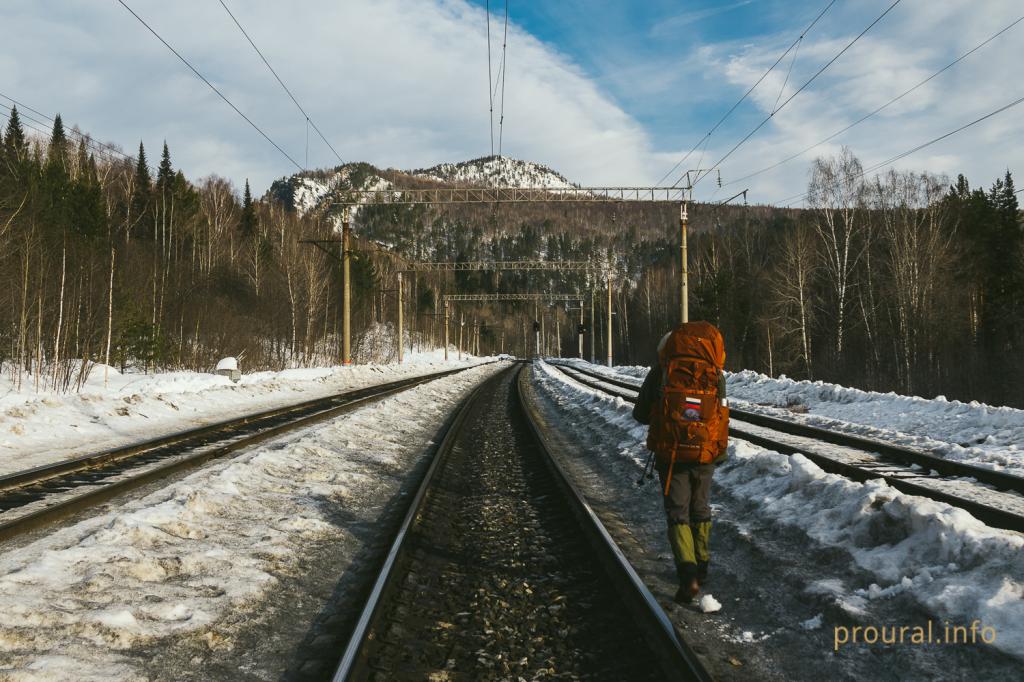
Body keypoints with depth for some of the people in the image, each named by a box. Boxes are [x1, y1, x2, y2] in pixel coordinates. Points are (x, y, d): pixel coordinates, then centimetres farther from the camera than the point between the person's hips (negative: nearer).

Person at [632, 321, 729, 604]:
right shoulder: (716, 374, 2)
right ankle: (701, 566, 33)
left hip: (671, 455, -2)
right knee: (701, 511, 22)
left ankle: (688, 573, -12)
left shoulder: (661, 372, -4)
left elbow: (640, 414, 0)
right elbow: (721, 410, 10)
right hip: (705, 455, 3)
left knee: (678, 515, 4)